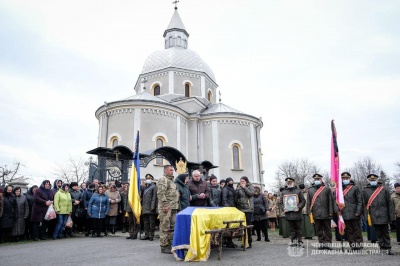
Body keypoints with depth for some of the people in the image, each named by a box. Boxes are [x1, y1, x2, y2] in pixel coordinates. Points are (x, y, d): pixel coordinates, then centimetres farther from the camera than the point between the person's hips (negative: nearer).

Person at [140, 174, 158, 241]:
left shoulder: (154, 187, -2)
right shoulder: (144, 187, 17)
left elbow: (154, 197, -9)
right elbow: (141, 196, 19)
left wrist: (152, 206, -15)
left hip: (151, 208, -6)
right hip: (145, 208, 6)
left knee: (151, 222, -1)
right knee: (145, 222, 9)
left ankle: (151, 235, 5)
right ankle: (146, 235, 16)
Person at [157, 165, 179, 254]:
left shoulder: (172, 180, 21)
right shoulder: (163, 179, -8)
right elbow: (160, 194, -17)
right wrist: (164, 205, -21)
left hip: (174, 208, 9)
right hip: (166, 208, -9)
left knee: (172, 227, 13)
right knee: (165, 227, -4)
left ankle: (170, 244, 21)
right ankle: (164, 246, 2)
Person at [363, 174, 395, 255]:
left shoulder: (384, 190, 4)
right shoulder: (365, 191, 4)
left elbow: (390, 204, 5)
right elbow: (364, 204, 6)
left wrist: (391, 216, 1)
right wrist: (366, 216, 2)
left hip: (383, 216, 0)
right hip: (374, 217, 0)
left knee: (385, 232, 7)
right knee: (379, 233, 6)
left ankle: (387, 248, 16)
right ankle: (382, 248, 14)